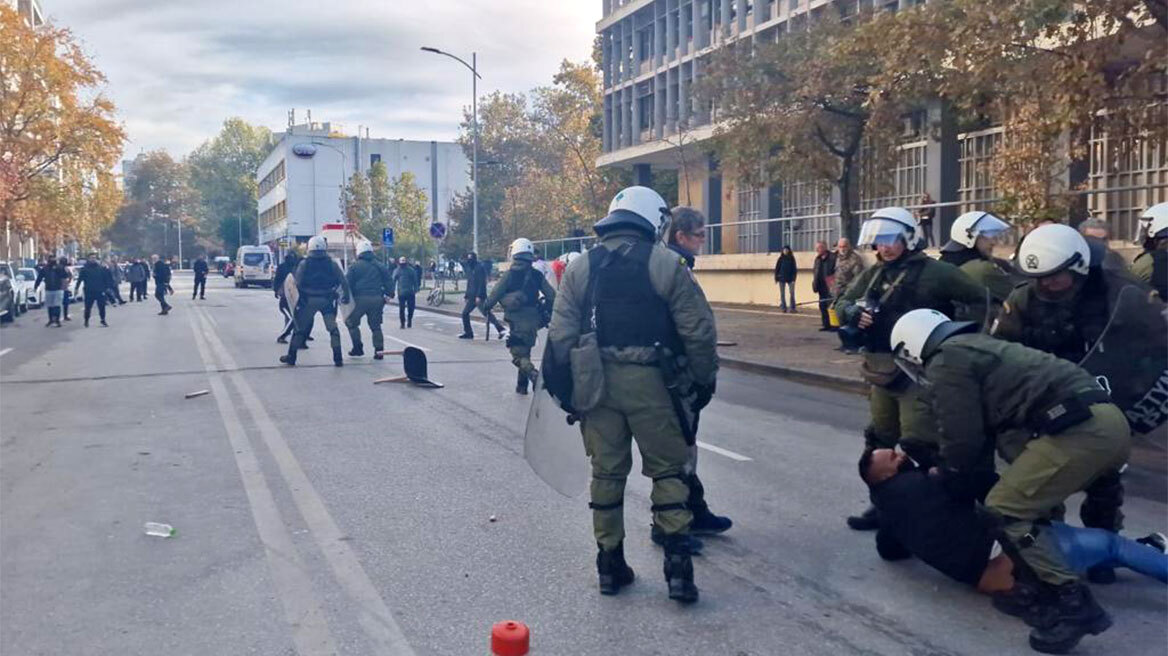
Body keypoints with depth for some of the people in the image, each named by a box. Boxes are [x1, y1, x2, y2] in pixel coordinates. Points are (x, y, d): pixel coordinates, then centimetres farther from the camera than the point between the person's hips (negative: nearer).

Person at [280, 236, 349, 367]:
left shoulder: (304, 264, -2)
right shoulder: (332, 264, 0)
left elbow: (298, 282, -6)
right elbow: (343, 282, -2)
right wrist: (345, 296, 8)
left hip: (308, 300, 0)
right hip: (327, 300, 0)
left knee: (300, 327, 10)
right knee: (333, 328, 5)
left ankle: (291, 357, 14)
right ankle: (338, 358, 0)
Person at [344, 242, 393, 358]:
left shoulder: (354, 266, 0)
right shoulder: (380, 266, 9)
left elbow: (347, 283, -3)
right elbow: (388, 282, 8)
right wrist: (389, 294, 12)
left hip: (360, 299, -3)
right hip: (377, 299, 3)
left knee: (351, 322, 13)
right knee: (375, 325, 10)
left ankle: (358, 348, 9)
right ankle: (379, 350, 2)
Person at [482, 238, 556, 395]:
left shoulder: (510, 274, -7)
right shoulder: (537, 275, 4)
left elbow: (495, 294, -6)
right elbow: (552, 296, 3)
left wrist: (485, 307, 10)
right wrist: (543, 310, 19)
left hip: (515, 320, -5)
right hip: (533, 320, 5)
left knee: (518, 355, -4)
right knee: (524, 351, 19)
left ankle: (535, 376, -27)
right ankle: (521, 385, 24)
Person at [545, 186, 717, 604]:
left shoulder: (580, 268, 6)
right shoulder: (667, 264, -4)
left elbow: (561, 336, 3)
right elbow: (698, 330, -5)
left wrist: (562, 388, 10)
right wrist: (704, 380, 6)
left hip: (596, 383, 3)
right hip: (650, 381, -3)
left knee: (607, 472, 13)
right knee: (667, 470, 8)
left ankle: (610, 565, 20)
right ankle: (677, 565, 5)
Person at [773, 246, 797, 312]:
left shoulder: (791, 259, 3)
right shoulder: (781, 259, 2)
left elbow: (794, 269, 2)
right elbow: (777, 268, 4)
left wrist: (793, 278, -7)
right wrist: (776, 278, -2)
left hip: (790, 278, 0)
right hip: (782, 278, 0)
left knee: (792, 293, -4)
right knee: (782, 293, 2)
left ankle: (793, 307, -1)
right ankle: (783, 307, 6)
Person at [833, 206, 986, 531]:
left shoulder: (934, 272, -9)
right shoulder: (874, 274, 11)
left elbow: (979, 298, -6)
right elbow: (843, 302, 14)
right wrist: (854, 312, -9)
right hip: (881, 372, 8)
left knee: (919, 445, -13)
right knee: (878, 442, 16)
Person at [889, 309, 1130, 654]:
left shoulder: (945, 363, 0)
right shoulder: (978, 347, 30)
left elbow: (962, 438, -2)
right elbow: (986, 427, 34)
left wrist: (947, 479, 17)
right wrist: (961, 475, 39)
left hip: (1079, 429, -10)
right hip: (1109, 421, 10)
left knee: (1005, 509, -5)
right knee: (1028, 501, 22)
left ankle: (1072, 604, -6)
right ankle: (1040, 590, 17)